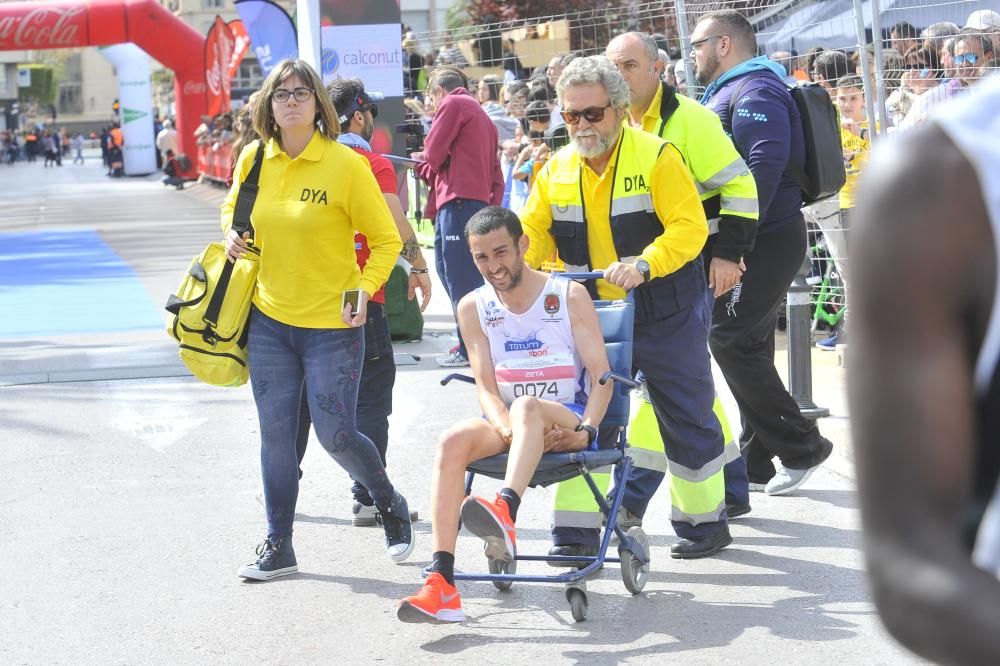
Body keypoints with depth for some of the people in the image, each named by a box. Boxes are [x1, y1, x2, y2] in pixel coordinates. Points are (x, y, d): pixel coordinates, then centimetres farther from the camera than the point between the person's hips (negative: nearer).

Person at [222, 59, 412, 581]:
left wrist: (364, 290, -18)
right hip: (269, 319, 4)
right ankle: (278, 546, 18)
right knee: (275, 435, 7)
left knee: (335, 435, -2)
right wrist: (234, 235, 0)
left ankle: (392, 506, 27)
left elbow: (386, 239, -4)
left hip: (331, 324, -4)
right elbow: (234, 208, 22)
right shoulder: (254, 158, 2)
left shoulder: (346, 164, -11)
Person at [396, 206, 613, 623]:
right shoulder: (473, 308, 8)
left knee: (526, 405, -38)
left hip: (567, 424, -3)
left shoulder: (569, 296, 0)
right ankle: (441, 582, -40)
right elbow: (486, 387, 0)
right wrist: (507, 429, -21)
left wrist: (585, 431, -22)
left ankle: (505, 512, -66)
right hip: (511, 427, 3)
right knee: (452, 442, -29)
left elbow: (602, 376, -5)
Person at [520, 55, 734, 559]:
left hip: (664, 315, -4)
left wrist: (644, 264, -35)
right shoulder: (558, 170, 3)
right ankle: (578, 530, 4)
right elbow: (533, 232, 4)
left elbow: (689, 227, -20)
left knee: (686, 419, 6)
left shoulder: (657, 157, -13)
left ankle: (704, 521, 21)